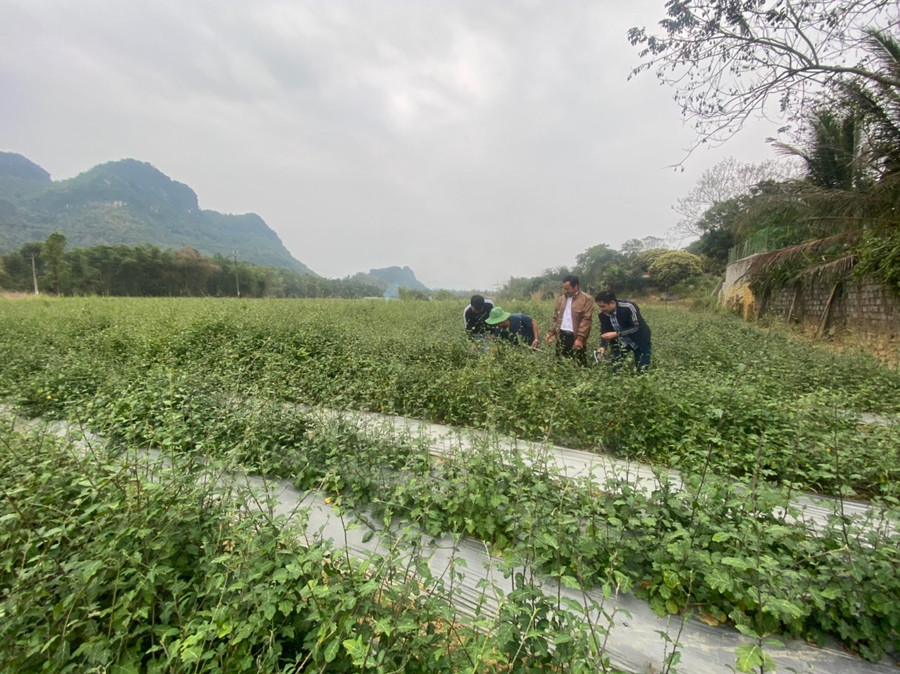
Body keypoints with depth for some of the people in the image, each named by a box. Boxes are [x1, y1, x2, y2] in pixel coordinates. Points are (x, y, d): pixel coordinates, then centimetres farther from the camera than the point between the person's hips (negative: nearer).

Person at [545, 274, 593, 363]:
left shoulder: (586, 299, -4)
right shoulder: (560, 299, 14)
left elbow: (586, 320, -11)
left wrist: (580, 338, -18)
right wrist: (551, 332, 5)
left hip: (575, 337, -5)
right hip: (561, 336, 5)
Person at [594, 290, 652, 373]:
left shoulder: (628, 307, -30)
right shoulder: (603, 314, -13)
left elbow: (637, 328, -27)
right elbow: (604, 332, -3)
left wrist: (616, 334, -33)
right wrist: (603, 346, -21)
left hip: (639, 341, -4)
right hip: (620, 343, 4)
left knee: (642, 371, -2)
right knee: (615, 369, -2)